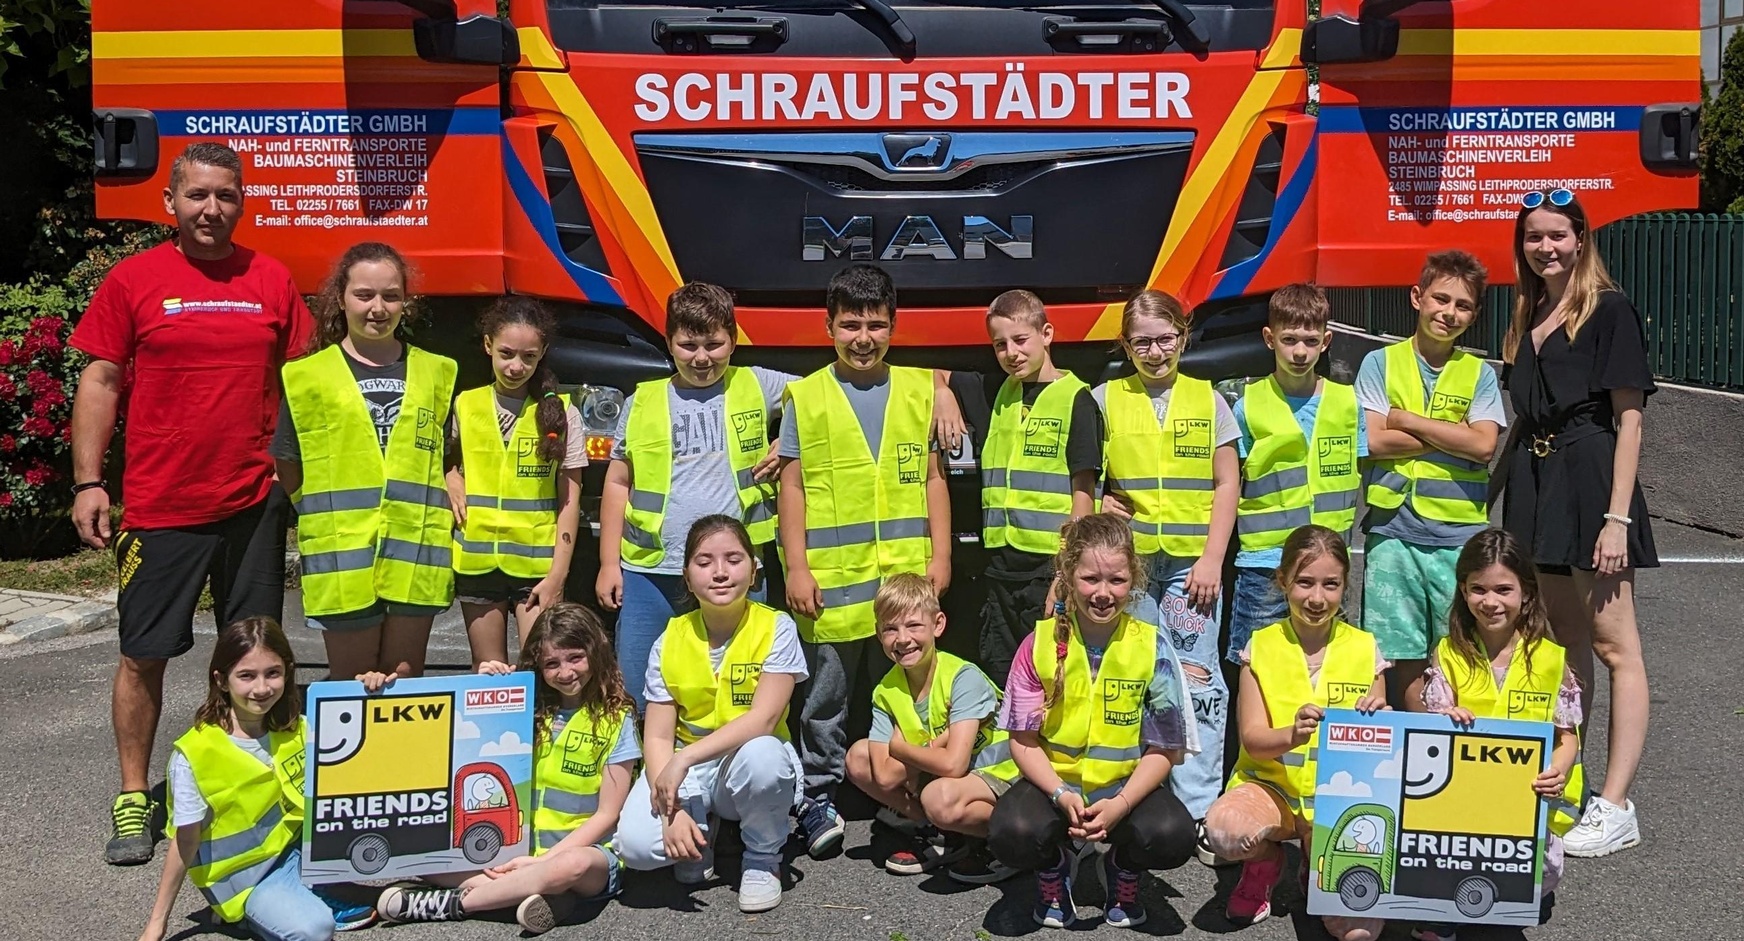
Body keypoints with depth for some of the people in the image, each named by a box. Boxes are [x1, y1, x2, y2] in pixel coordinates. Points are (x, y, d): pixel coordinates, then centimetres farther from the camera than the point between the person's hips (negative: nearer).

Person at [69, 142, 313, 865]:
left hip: (254, 501, 2)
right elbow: (99, 383, 2)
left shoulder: (272, 281, 6)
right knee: (144, 654, 5)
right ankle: (133, 798, 19)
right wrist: (87, 482, -5)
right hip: (159, 506, -2)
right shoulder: (134, 280, 0)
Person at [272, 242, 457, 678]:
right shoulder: (310, 376, 3)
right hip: (341, 558, -2)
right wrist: (330, 512, -2)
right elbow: (288, 471, 7)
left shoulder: (434, 372, 11)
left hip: (415, 554, 2)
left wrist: (446, 496, 4)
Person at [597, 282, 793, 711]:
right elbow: (618, 483, 11)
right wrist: (609, 562, 6)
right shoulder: (643, 401, 7)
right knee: (633, 695, 5)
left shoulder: (757, 387, 5)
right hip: (649, 571, 1)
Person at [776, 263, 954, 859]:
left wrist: (940, 555, 4)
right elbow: (792, 488, 1)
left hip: (906, 571, 2)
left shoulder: (920, 390, 8)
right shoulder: (806, 397, 3)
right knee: (826, 693, 5)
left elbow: (933, 478, 10)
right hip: (831, 575, -2)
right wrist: (797, 567, -4)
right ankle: (819, 797, 18)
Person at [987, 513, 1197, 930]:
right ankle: (1055, 869, 8)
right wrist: (1061, 795, -22)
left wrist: (1121, 804, -21)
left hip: (1127, 786, 0)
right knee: (1011, 834, -32)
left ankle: (1122, 870, 8)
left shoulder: (1152, 646, -8)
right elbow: (1024, 741, -5)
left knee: (1172, 836, -31)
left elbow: (1164, 749, -6)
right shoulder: (1041, 643, -8)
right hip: (1053, 782, 0)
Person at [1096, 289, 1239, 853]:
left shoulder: (1208, 400, 8)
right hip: (1126, 559, 1)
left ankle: (1200, 808, 3)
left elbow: (1226, 484, 5)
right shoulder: (1106, 400, 8)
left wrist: (1213, 558, -4)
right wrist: (1095, 502, -10)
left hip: (1192, 560, 0)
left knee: (1197, 678, -3)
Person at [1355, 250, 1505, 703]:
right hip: (1394, 532, -1)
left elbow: (1484, 446, -5)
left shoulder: (1480, 374, 11)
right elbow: (1373, 442, -6)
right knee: (1401, 660, 1)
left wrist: (1406, 420, -5)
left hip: (1462, 535, 1)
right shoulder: (1380, 364, 7)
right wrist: (1455, 435, -5)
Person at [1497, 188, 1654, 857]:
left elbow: (1628, 418, -9)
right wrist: (1496, 490, 14)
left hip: (1589, 480, -7)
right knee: (1562, 644, 13)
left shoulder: (1610, 311, -4)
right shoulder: (1526, 321, 17)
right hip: (1533, 486, 7)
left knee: (1612, 644, -4)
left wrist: (1618, 516, -15)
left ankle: (1615, 806, -2)